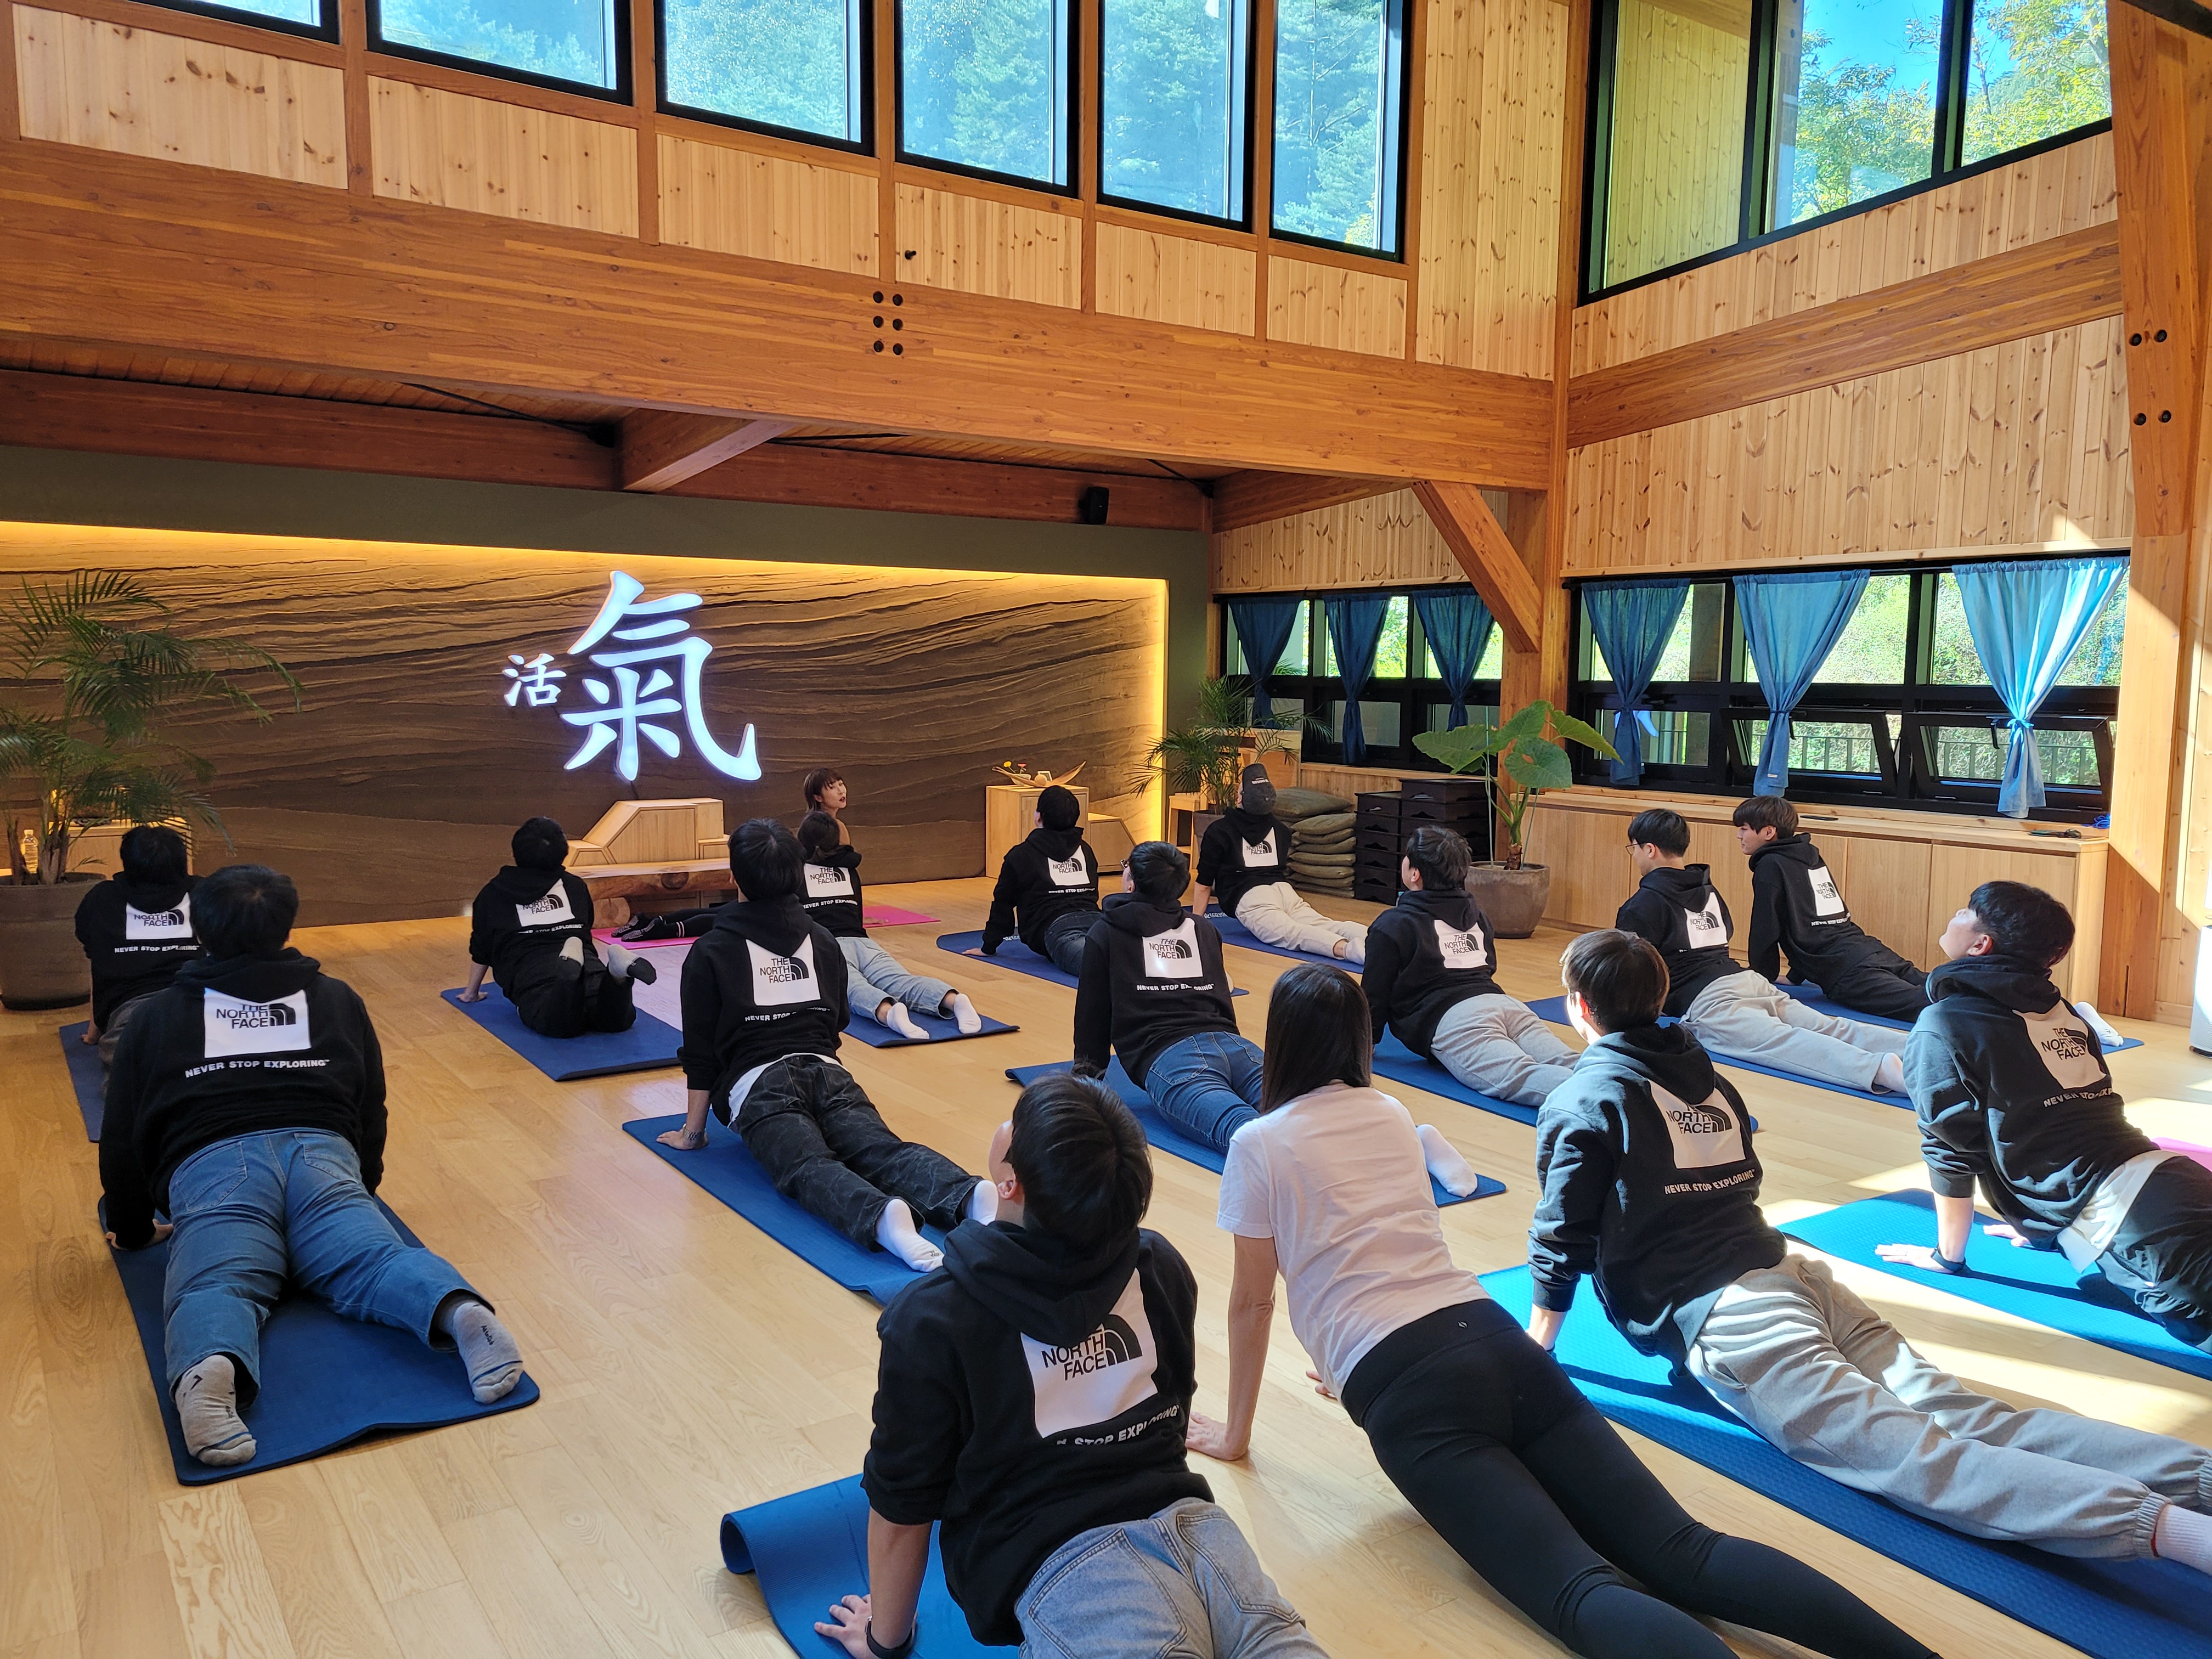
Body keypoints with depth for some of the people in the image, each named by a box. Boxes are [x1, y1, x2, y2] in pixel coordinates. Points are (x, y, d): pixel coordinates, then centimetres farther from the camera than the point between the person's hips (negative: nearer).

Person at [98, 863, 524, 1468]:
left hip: (209, 1166, -1)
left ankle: (212, 1368, -55)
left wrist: (133, 1229, 44)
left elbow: (121, 1141, 29)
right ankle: (456, 1310, -49)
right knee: (375, 1259, -16)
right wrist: (362, 1187, 47)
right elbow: (371, 1113, 32)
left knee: (213, 1287, -20)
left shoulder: (157, 1016, 27)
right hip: (323, 1154, 1)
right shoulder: (337, 999, 29)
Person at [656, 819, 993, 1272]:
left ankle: (879, 1218, -59)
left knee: (809, 1167, -26)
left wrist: (692, 1131, 14)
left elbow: (700, 1054, 6)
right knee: (882, 1149, -18)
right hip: (827, 1072, 4)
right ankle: (969, 1196, -49)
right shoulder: (823, 941, 20)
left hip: (758, 1084, -4)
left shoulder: (711, 951, 7)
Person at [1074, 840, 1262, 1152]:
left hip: (1166, 1057, -4)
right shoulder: (1204, 930, 30)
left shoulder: (1105, 933, 18)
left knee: (1238, 1124, -33)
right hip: (1231, 1043, 4)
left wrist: (1089, 1069, 35)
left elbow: (1093, 1010, 21)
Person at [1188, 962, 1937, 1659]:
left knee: (1578, 1593, -21)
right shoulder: (1391, 1116, 22)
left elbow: (1251, 1300, 11)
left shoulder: (1259, 1144, 5)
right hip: (1498, 1340, 6)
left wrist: (1234, 1433, 25)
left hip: (1412, 1395, -6)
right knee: (1681, 1552, -6)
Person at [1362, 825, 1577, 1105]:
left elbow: (1375, 997, 8)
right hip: (1504, 1003, 7)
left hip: (1451, 1021, -7)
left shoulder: (1392, 926, 8)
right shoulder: (1476, 914, 29)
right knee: (1566, 1063, -15)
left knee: (1518, 1077, -31)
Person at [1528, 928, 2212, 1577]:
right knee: (1963, 1417, -7)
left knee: (1914, 1458, -22)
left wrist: (1534, 1349, 15)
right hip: (1793, 1275, 8)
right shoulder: (1706, 1077, 23)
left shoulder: (1580, 1104, 0)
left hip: (1719, 1323, -7)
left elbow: (1562, 1241, 1)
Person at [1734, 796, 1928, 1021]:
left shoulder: (1770, 867, 1)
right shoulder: (1811, 855, 26)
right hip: (1872, 950, 8)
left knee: (1919, 1002, -27)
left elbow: (1766, 930, 0)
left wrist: (1763, 979, 14)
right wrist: (1795, 976, 36)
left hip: (1846, 972, -8)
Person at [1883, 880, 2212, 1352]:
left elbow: (1951, 1150, 1)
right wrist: (2041, 1228, 41)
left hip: (2131, 1229, -8)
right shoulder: (2063, 1011, 20)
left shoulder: (1944, 1026, -3)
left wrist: (1947, 1256, 14)